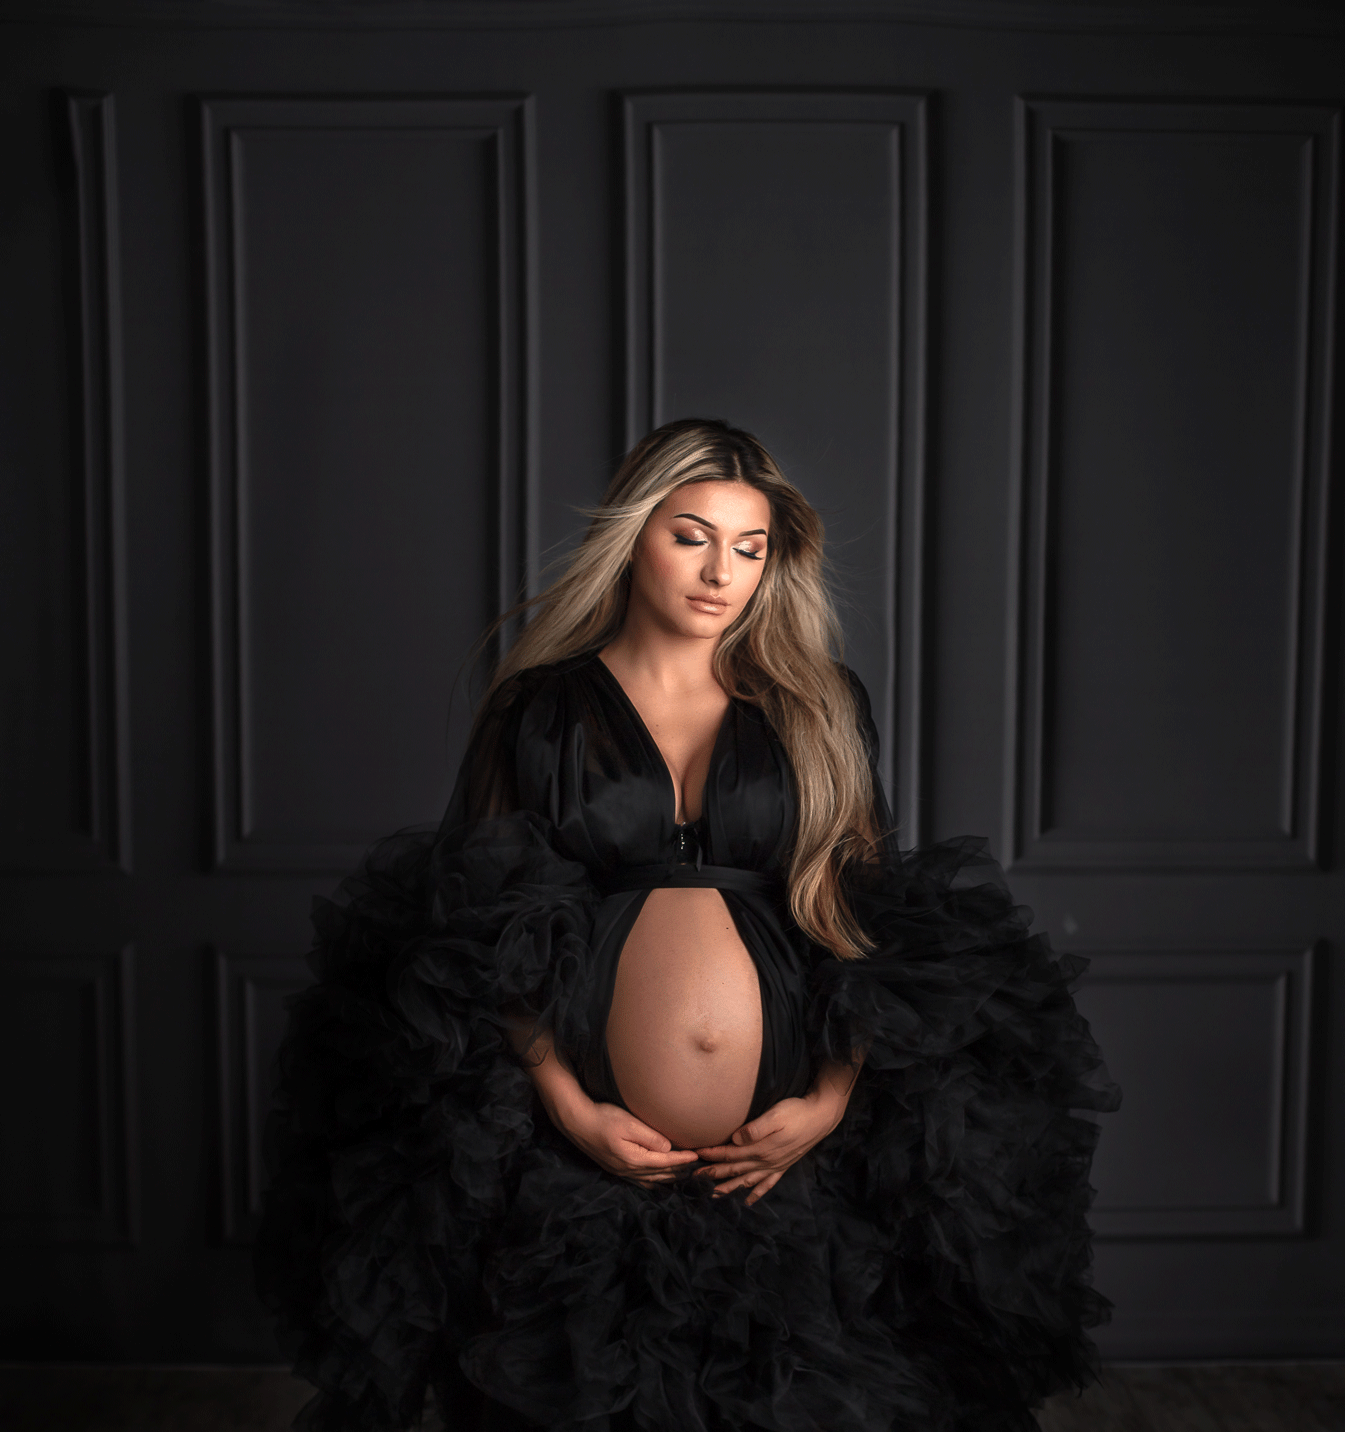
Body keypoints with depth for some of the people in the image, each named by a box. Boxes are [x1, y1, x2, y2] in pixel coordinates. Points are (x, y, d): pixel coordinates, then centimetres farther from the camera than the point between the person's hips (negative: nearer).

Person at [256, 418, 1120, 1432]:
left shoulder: (821, 711, 10)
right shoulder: (540, 710, 5)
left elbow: (869, 919, 6)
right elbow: (486, 940, 1)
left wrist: (833, 1100, -6)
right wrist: (568, 1108, -10)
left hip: (788, 1160, 2)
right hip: (583, 1162, -1)